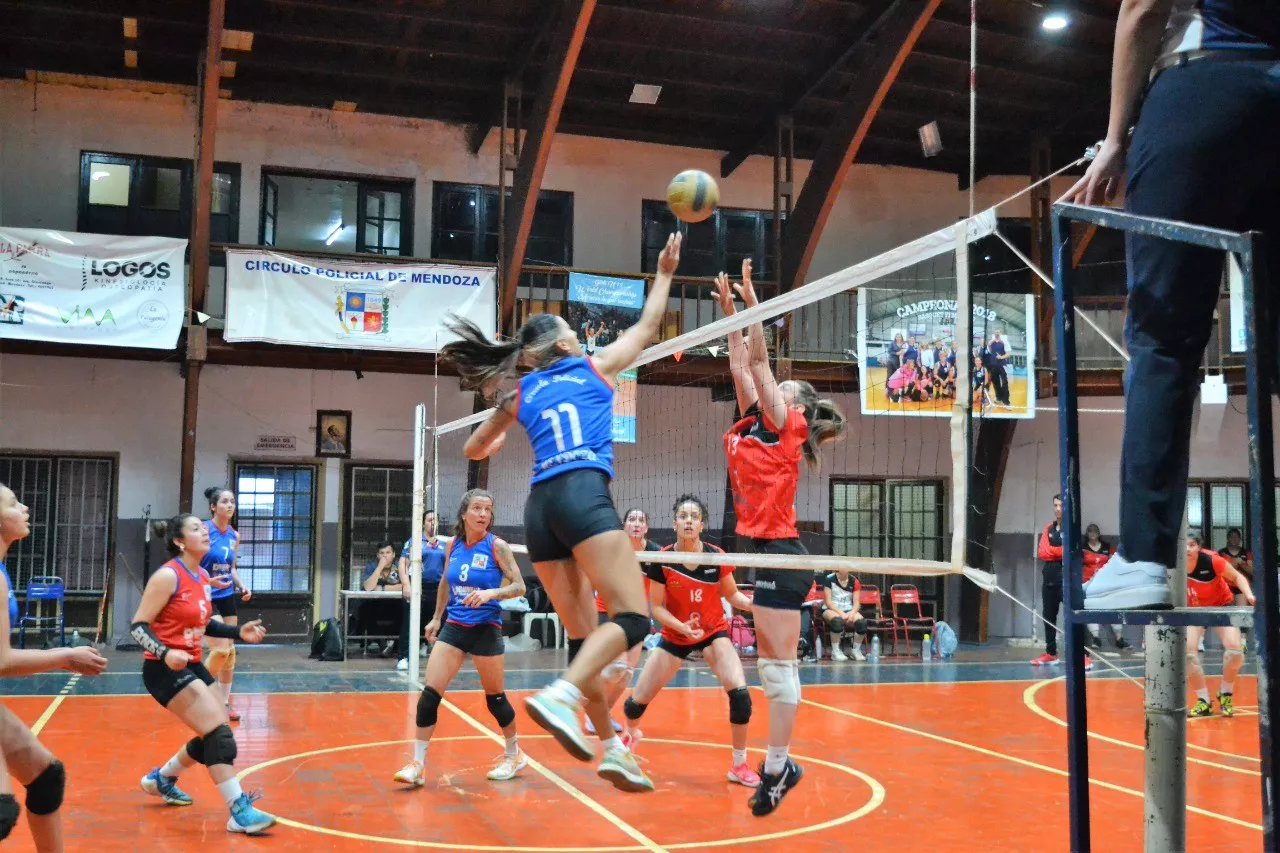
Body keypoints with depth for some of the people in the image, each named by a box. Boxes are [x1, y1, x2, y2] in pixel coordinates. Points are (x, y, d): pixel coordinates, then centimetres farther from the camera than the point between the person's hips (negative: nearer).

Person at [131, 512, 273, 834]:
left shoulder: (204, 577, 8)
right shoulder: (168, 576, -17)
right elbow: (138, 626, -18)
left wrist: (239, 632, 5)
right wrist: (165, 653, -34)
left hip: (191, 666, 9)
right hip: (165, 669, -9)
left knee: (216, 734, 14)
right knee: (219, 733, -16)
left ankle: (161, 778, 36)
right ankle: (239, 811, -13)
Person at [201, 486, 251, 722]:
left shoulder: (234, 536, 7)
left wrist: (241, 586, 4)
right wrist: (209, 581, -28)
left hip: (227, 598, 7)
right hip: (207, 598, -7)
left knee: (230, 650, 8)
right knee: (220, 650, -14)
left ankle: (224, 702, 19)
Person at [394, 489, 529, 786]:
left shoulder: (496, 546, -8)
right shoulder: (453, 545, 4)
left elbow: (519, 586, -11)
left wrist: (491, 593, -27)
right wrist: (437, 617, 24)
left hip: (485, 628, -4)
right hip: (453, 626, 4)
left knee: (494, 697, 7)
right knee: (430, 692, -6)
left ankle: (514, 755, 29)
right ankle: (417, 765, 1)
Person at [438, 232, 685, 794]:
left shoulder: (521, 395, 21)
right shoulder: (596, 367, 14)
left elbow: (473, 450, 32)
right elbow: (649, 326, 28)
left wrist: (496, 440, 53)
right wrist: (664, 272, 40)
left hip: (539, 507, 6)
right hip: (583, 493, -5)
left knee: (583, 635, 10)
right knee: (632, 619, -11)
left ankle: (611, 748, 8)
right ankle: (559, 696, -33)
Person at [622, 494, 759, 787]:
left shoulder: (717, 556, -16)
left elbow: (733, 595, -1)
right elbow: (656, 607, -11)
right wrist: (681, 626, -28)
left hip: (713, 632, 0)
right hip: (675, 635, 0)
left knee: (740, 693, -22)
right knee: (638, 700, 0)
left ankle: (739, 765, -3)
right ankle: (631, 733, 39)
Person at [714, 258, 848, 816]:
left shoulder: (785, 427, -5)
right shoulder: (753, 425, 14)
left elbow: (759, 361, -10)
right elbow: (741, 366, 17)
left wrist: (751, 301, -7)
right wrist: (731, 311, 19)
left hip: (779, 551, -9)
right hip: (766, 550, 9)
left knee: (778, 665, -4)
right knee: (772, 663, 13)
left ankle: (776, 768, 3)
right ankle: (779, 765, 21)